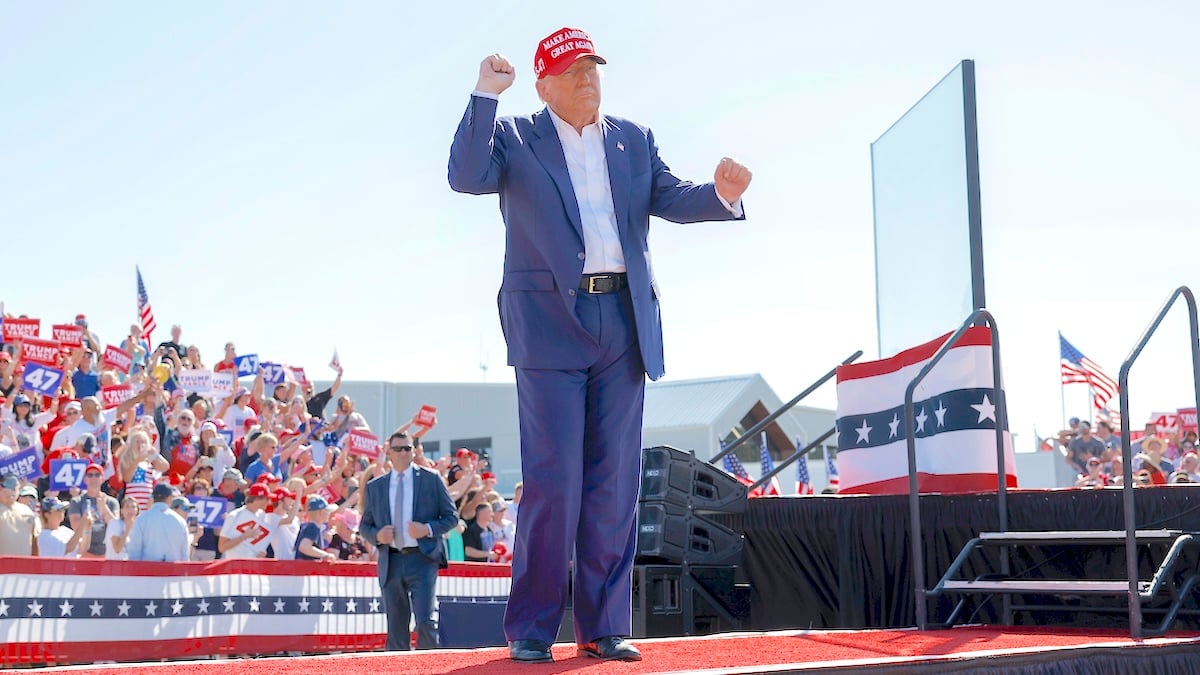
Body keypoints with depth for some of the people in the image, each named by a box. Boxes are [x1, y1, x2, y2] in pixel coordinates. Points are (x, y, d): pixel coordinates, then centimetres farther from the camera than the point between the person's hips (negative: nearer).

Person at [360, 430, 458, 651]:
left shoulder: (431, 479, 6)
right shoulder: (375, 487, 13)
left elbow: (451, 516, 6)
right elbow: (364, 525, 17)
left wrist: (428, 529, -12)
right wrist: (377, 535, -6)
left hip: (422, 559, -3)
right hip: (391, 563, 3)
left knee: (425, 621, -12)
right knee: (396, 628, 5)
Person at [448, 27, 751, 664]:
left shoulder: (634, 139, 17)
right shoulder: (514, 137, 6)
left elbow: (671, 198, 6)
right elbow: (466, 177, -12)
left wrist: (721, 194, -14)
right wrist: (484, 96, -17)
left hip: (624, 325, 4)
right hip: (550, 324, -4)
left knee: (615, 482, 4)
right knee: (553, 481, -7)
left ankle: (604, 628, 11)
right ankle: (531, 630, 2)